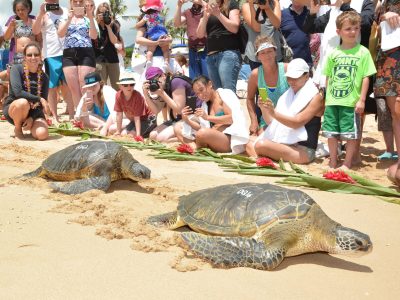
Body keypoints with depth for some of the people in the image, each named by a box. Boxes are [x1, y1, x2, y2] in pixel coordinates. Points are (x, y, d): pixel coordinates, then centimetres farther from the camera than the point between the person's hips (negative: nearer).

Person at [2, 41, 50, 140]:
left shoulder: (44, 77, -3)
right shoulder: (17, 69, -11)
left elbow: (41, 105, -5)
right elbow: (18, 92, -26)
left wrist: (32, 118, -20)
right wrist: (39, 99, -26)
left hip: (34, 113, 2)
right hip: (13, 109, -2)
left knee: (42, 134, -26)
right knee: (23, 102, -38)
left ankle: (31, 125, 13)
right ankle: (17, 129, -7)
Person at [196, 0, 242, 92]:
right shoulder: (207, 10, 20)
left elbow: (235, 28, -4)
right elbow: (200, 35, 11)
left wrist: (218, 14, -12)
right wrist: (205, 17, -5)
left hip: (228, 53, -5)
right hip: (211, 56, 5)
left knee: (228, 91, -16)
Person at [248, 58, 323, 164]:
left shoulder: (315, 97, -6)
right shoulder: (289, 94, 16)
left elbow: (297, 122, -19)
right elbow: (272, 122, 13)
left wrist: (274, 113, -30)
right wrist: (264, 109, -8)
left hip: (304, 151, -8)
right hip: (284, 144, 8)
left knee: (261, 145, -26)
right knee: (250, 146, -7)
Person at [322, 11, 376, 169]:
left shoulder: (363, 52, -3)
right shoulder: (333, 53, 6)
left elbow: (366, 78, -4)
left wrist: (362, 99, -8)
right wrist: (327, 97, 10)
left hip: (351, 102, -3)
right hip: (332, 102, 3)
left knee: (351, 135, 1)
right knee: (331, 133, 9)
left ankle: (347, 165, 15)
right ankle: (333, 163, 23)